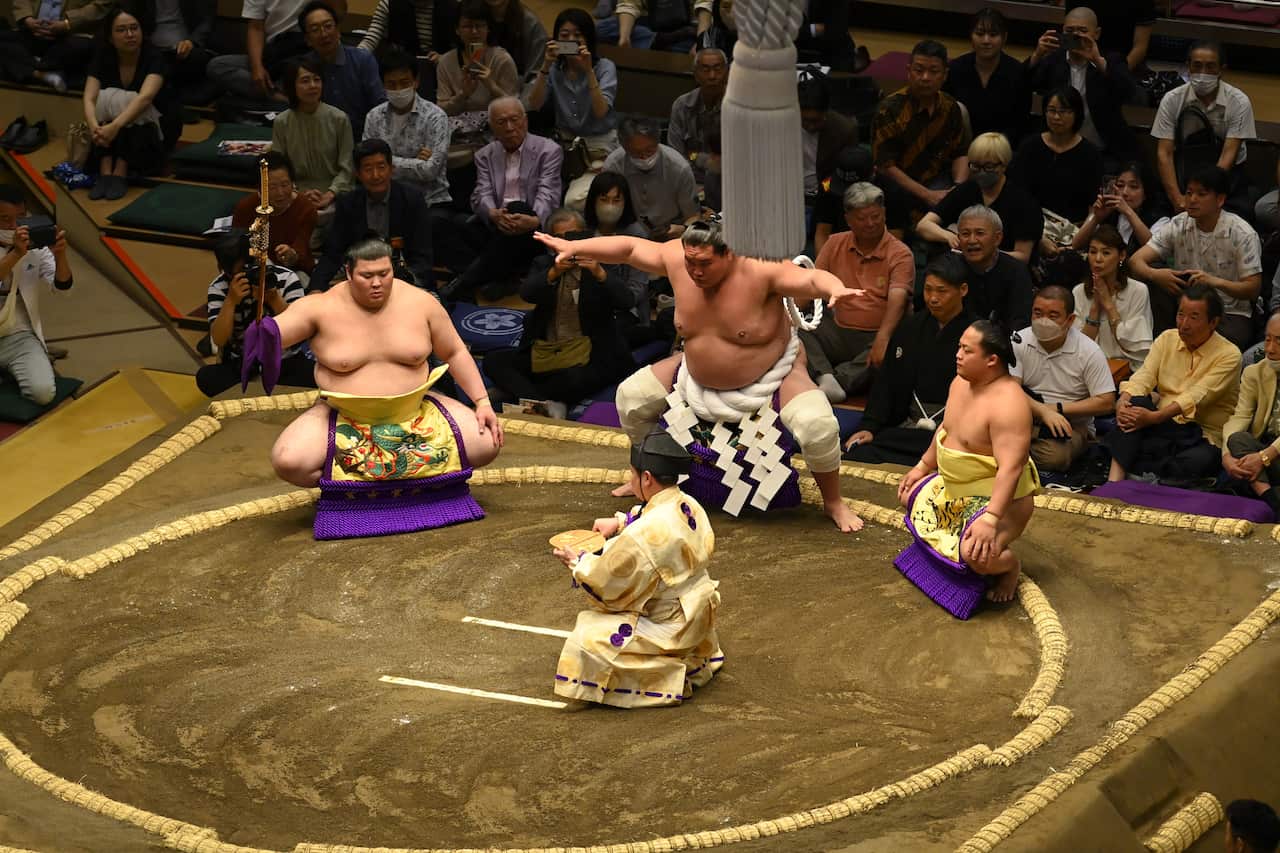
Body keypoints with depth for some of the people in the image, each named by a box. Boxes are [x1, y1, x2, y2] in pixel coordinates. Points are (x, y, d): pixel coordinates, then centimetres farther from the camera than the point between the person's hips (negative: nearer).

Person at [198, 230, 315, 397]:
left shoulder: (287, 278, -7)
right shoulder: (219, 288, -6)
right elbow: (218, 340, -15)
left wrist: (275, 299, -24)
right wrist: (231, 301, -26)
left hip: (287, 364, -1)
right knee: (205, 377, -29)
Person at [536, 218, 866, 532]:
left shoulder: (759, 272, -34)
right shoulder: (676, 260, -18)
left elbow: (811, 278, -44)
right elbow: (630, 248, -6)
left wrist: (835, 288, -66)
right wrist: (573, 247, -7)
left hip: (773, 372, -5)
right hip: (699, 372, 5)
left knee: (817, 425, -29)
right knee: (631, 395, 5)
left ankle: (833, 503, -1)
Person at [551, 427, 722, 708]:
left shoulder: (643, 535, -30)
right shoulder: (689, 506, -5)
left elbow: (607, 585, -17)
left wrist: (577, 563, 0)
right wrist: (620, 523, 10)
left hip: (671, 628, -9)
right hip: (699, 612, 9)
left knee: (588, 639, -12)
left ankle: (672, 676, -7)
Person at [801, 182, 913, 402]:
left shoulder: (899, 254, -3)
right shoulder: (835, 245, 12)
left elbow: (897, 300, -18)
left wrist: (882, 339, -36)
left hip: (876, 336, -4)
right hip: (838, 332, 4)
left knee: (888, 353, -38)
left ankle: (839, 380, -45)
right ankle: (826, 377, -44)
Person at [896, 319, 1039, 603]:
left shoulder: (1007, 403, -32)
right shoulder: (961, 383, -3)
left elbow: (1010, 468, -36)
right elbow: (945, 429, 16)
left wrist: (990, 520, -42)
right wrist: (923, 467, 19)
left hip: (1000, 496, -9)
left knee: (977, 555, -30)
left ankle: (1009, 564, 5)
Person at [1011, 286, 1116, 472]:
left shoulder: (1089, 351, -7)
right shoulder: (1019, 343, -3)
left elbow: (1107, 403, -9)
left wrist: (1058, 409, -13)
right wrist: (1043, 410, -27)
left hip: (1072, 425, 0)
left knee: (1054, 457, -34)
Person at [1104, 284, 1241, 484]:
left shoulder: (1228, 355, -7)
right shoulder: (1167, 339, 10)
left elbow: (1196, 396, -20)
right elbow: (1143, 377, -2)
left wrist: (1154, 417, -32)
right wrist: (1123, 400, -25)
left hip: (1203, 437, -4)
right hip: (1164, 428, 4)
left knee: (1198, 461, -37)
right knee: (1136, 402, -26)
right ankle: (1114, 481, -37)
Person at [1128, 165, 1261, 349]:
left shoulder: (1243, 234, -11)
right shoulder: (1178, 226, -2)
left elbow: (1253, 289, -12)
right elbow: (1136, 261, -7)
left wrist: (1216, 282, -32)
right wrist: (1154, 274, -32)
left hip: (1231, 314, -4)